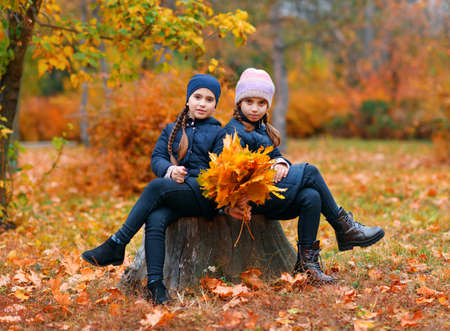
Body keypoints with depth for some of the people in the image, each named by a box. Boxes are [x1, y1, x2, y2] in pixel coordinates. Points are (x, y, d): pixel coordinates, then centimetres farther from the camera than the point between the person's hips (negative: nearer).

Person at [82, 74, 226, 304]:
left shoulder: (218, 134, 12)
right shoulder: (172, 129, 24)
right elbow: (157, 158, 12)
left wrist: (185, 177, -15)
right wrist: (170, 170, -11)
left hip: (203, 195, -4)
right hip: (172, 198, 4)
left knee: (157, 186, -31)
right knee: (155, 220, -31)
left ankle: (116, 245, -29)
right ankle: (155, 282, -36)